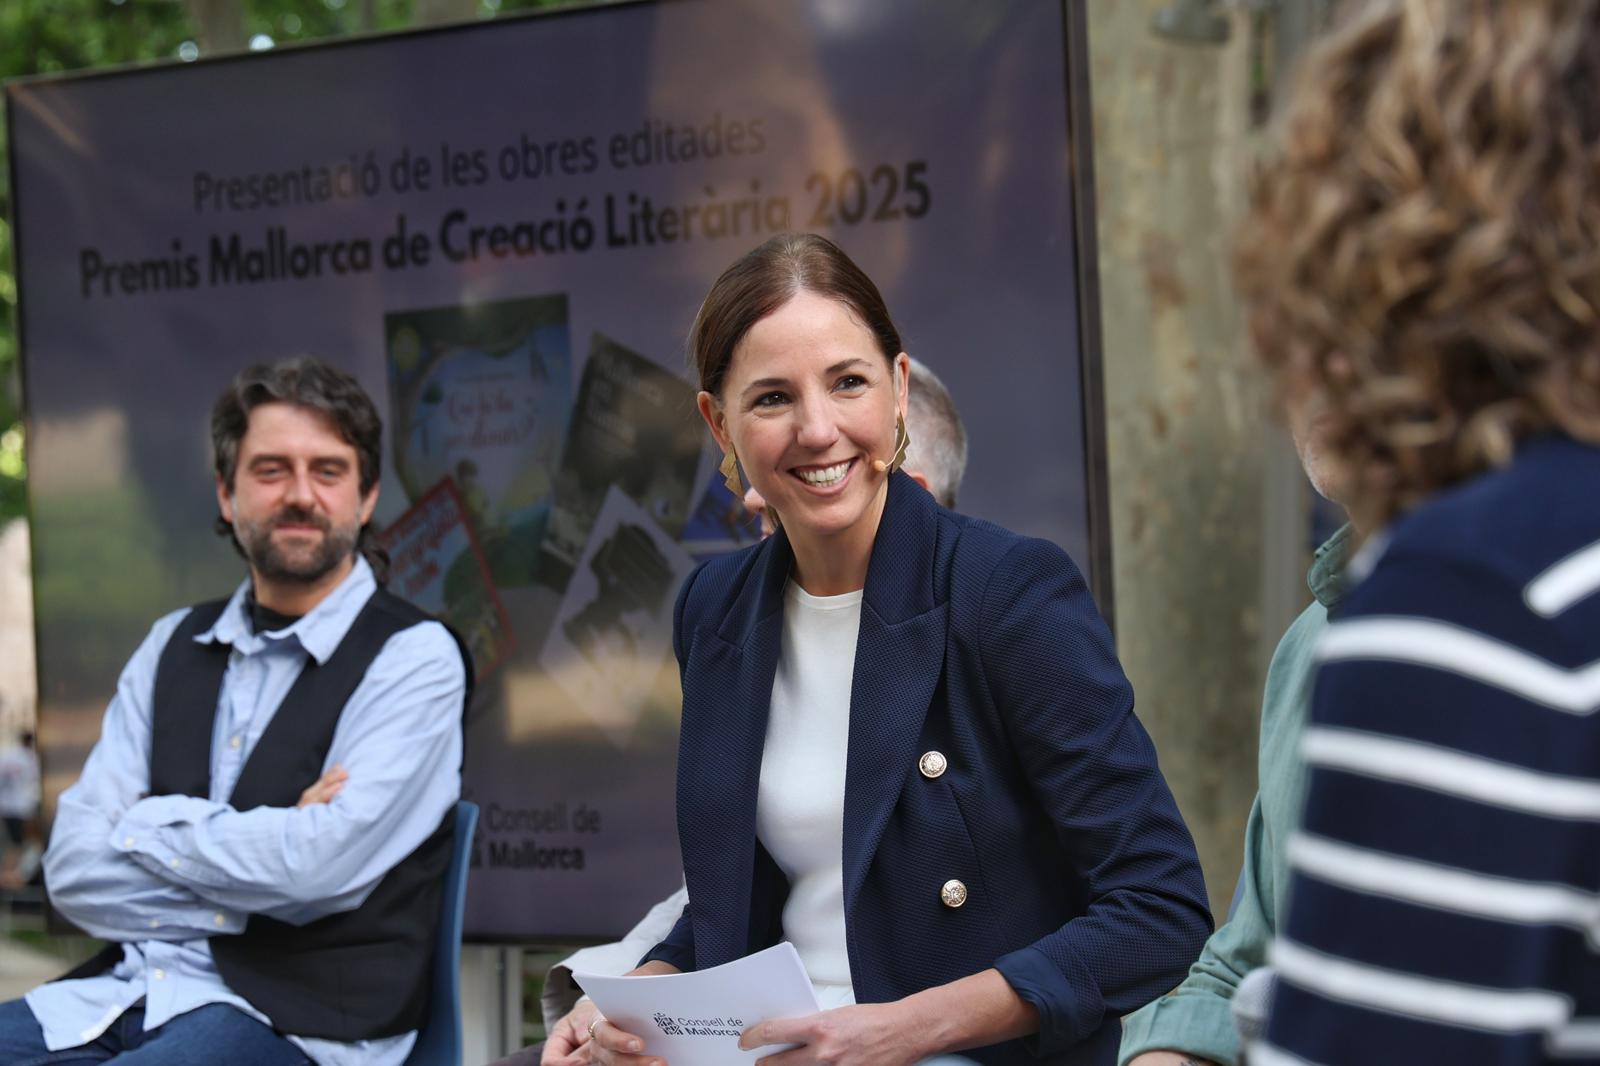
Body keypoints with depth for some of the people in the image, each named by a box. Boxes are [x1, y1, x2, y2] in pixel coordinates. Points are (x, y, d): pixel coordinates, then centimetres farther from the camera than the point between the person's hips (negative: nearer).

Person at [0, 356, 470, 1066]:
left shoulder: (415, 657, -3)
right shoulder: (173, 647, 13)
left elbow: (317, 864, -16)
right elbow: (74, 870, 4)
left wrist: (148, 825, -2)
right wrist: (263, 845, -8)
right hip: (127, 993, 5)